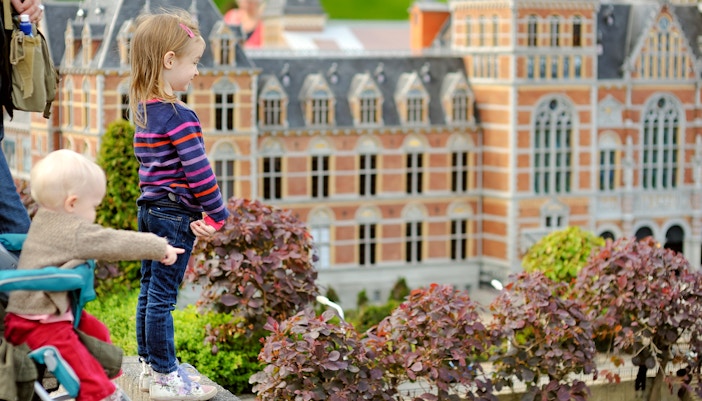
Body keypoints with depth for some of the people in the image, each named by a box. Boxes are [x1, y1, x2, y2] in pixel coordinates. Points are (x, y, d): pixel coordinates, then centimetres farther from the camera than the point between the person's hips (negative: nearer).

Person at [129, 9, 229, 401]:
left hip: (149, 208, 9)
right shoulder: (179, 116, -19)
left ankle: (151, 366, 26)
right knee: (162, 298, -2)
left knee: (150, 292, 15)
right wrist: (218, 214, -11)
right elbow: (197, 170, -21)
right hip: (175, 215, -9)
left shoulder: (144, 110, 9)